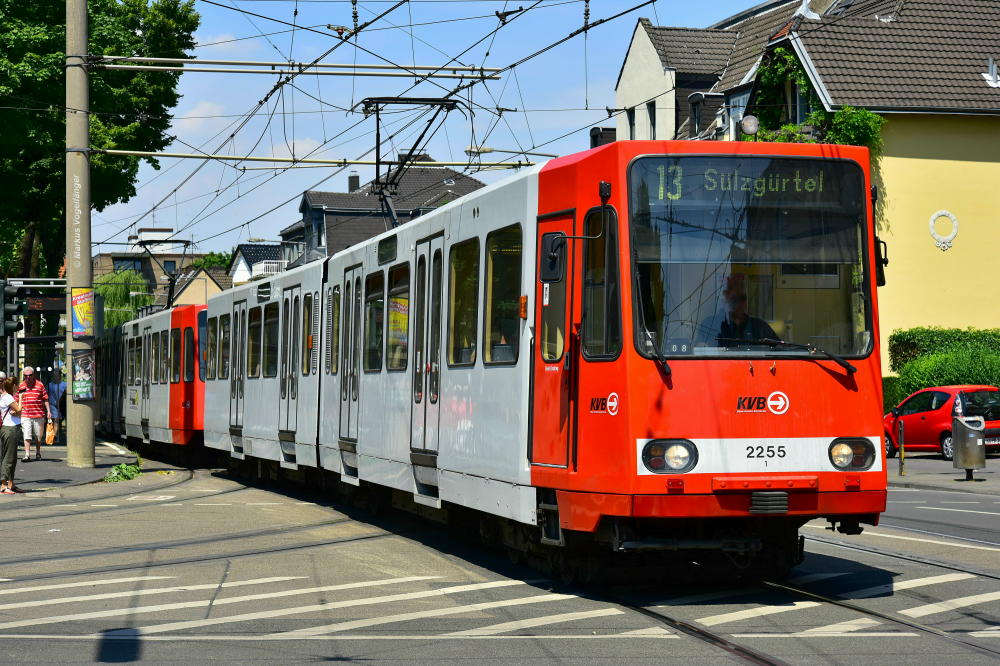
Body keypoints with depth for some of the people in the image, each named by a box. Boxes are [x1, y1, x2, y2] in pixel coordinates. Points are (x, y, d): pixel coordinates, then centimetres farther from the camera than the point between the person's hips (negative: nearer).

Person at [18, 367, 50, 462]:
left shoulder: (40, 385, 3)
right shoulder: (21, 386, 7)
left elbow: (45, 399, 4)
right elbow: (17, 400, 13)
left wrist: (48, 411, -3)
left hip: (39, 414, 0)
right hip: (25, 415, 0)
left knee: (38, 436, 10)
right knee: (27, 435, -9)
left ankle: (38, 453, 26)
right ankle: (27, 454, -11)